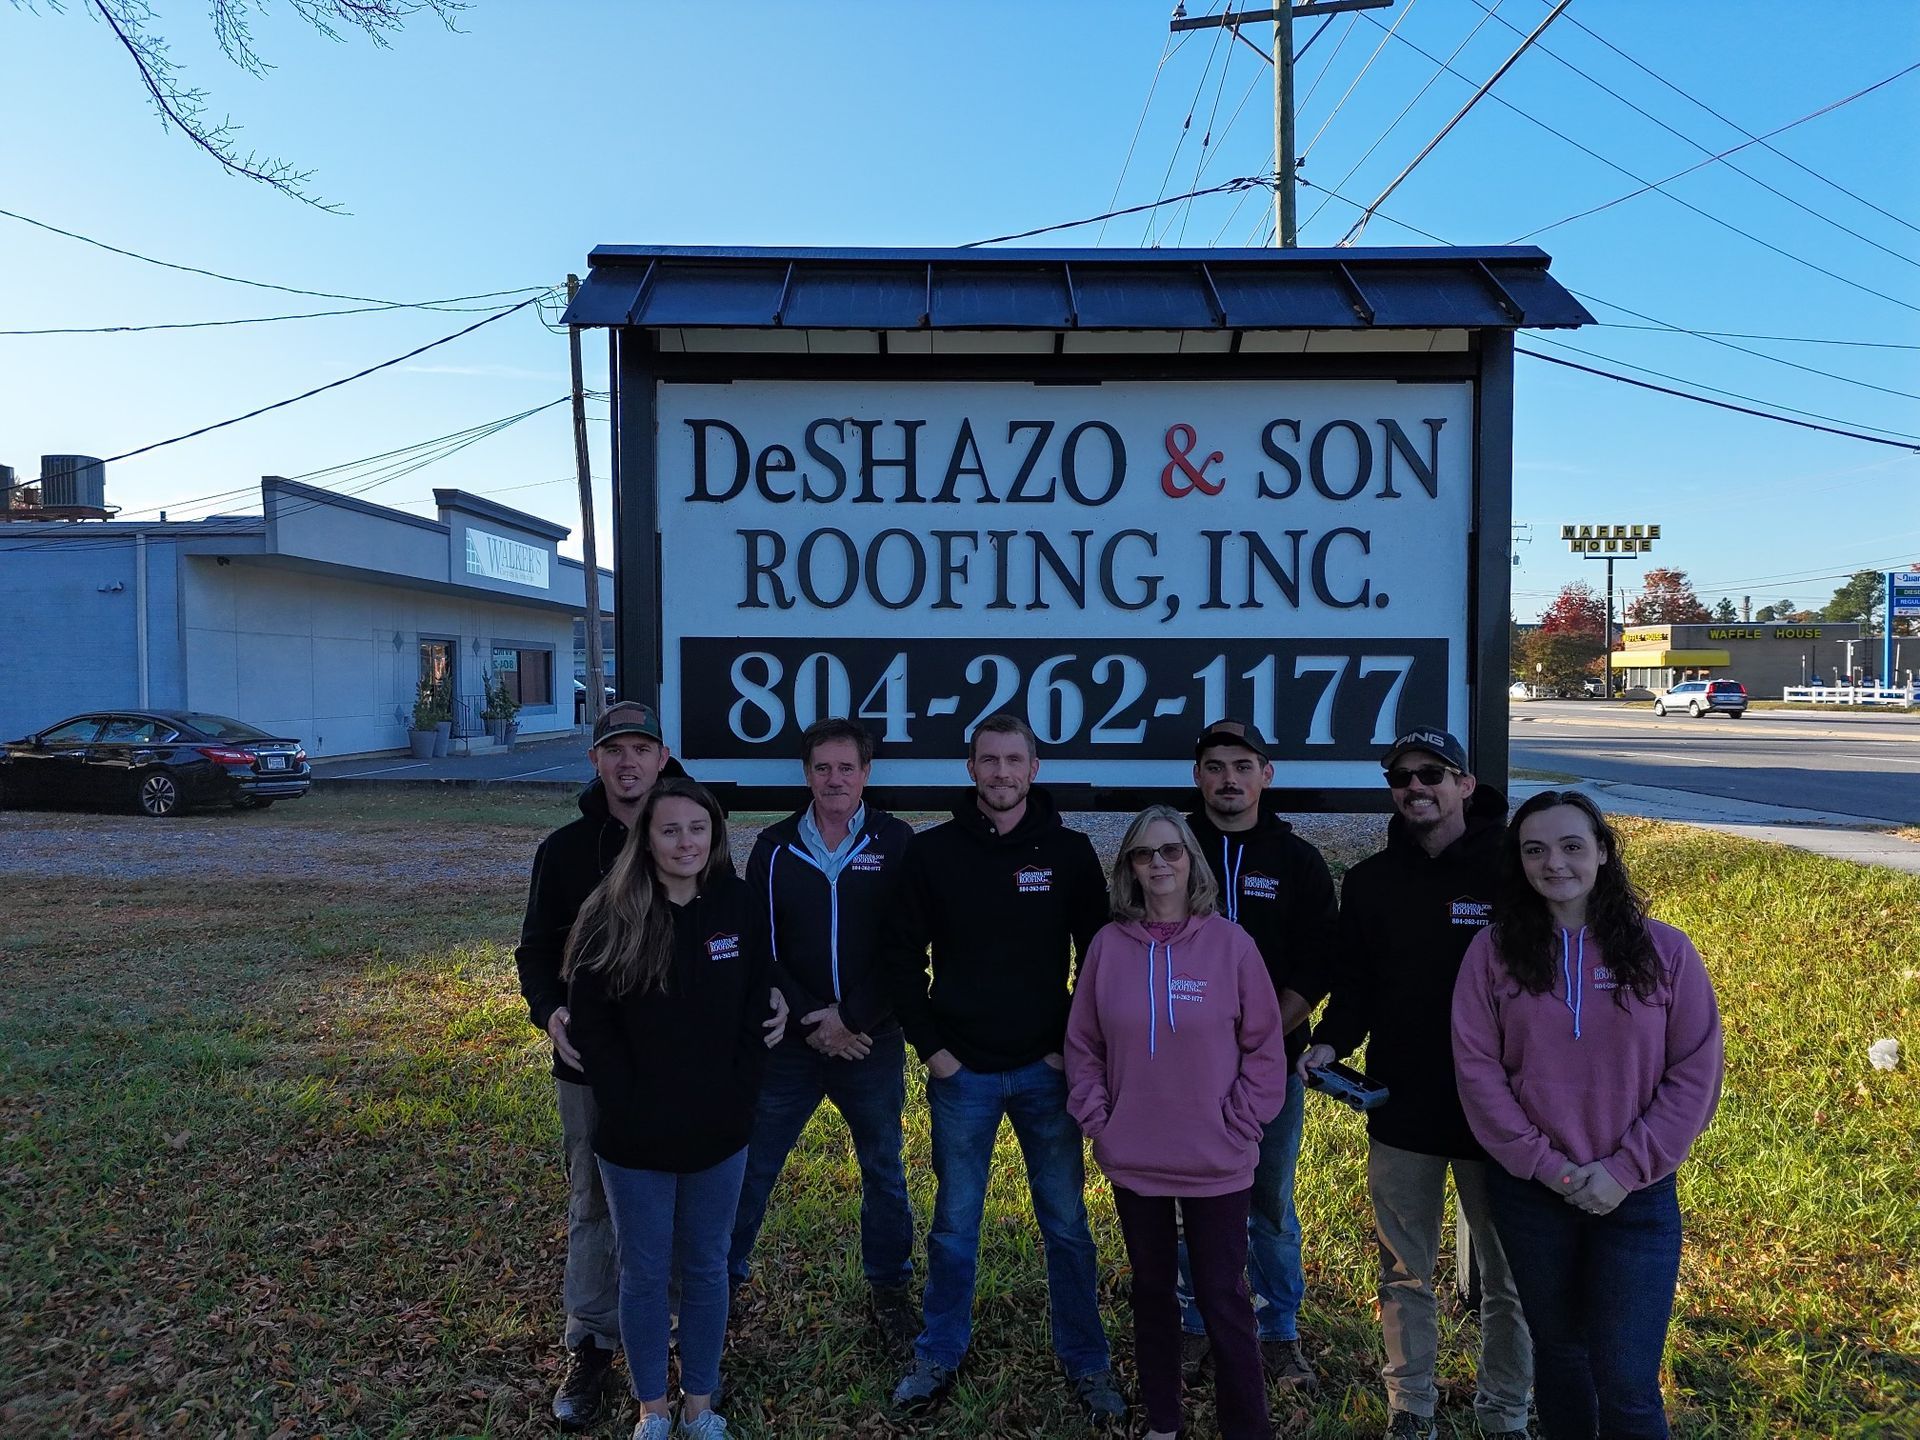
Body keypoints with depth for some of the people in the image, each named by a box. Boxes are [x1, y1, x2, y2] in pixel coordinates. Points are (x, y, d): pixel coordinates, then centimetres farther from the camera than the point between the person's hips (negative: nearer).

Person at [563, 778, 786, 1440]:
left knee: (706, 1269, 16)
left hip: (718, 1134, 2)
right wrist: (627, 1108, -12)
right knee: (644, 1275, 13)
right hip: (634, 1138, -1)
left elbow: (756, 1011, 1)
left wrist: (738, 1097, -5)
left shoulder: (740, 905, -5)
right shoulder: (610, 916, -11)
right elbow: (590, 1024, -8)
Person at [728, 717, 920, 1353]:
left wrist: (850, 1018, -14)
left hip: (872, 1040, 0)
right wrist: (809, 1019, -12)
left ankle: (890, 1288, 33)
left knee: (884, 1171, 15)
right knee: (752, 1167, 10)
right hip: (790, 1041, 1)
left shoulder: (897, 844, -4)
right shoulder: (774, 848, -1)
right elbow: (759, 948, -2)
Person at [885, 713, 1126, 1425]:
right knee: (954, 1225, 13)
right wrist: (931, 1047, -4)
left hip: (1046, 1071, 0)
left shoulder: (1070, 852, -3)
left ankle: (1086, 1364, 29)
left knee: (1066, 1223, 11)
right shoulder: (933, 851, -4)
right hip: (961, 1072, 0)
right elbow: (903, 955, 1)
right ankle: (938, 1358, 32)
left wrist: (1072, 1045, -4)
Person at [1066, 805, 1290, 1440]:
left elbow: (1265, 1048, -4)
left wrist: (1238, 1129, -7)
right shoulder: (1108, 945, -4)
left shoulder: (1230, 942, -9)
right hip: (1133, 1161, 3)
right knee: (1151, 1291, 19)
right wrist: (1096, 1119, -3)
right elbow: (1082, 1044, 4)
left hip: (1216, 1165, -3)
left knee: (1223, 1300, 7)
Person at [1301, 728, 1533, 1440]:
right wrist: (1331, 1041, -10)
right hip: (1400, 1112, 3)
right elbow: (1353, 982, 7)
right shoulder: (1370, 881, 3)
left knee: (1506, 1275, 13)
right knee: (1406, 1272, 14)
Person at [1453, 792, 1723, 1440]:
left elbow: (1695, 1074, -5)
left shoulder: (1665, 950, -4)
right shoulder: (1493, 951, -3)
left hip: (1636, 1194, -1)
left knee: (1627, 1385, 0)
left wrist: (1626, 1170, -11)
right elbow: (1477, 1068, -5)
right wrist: (1543, 1163, -12)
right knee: (1557, 1346, 17)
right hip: (1529, 1191, 1)